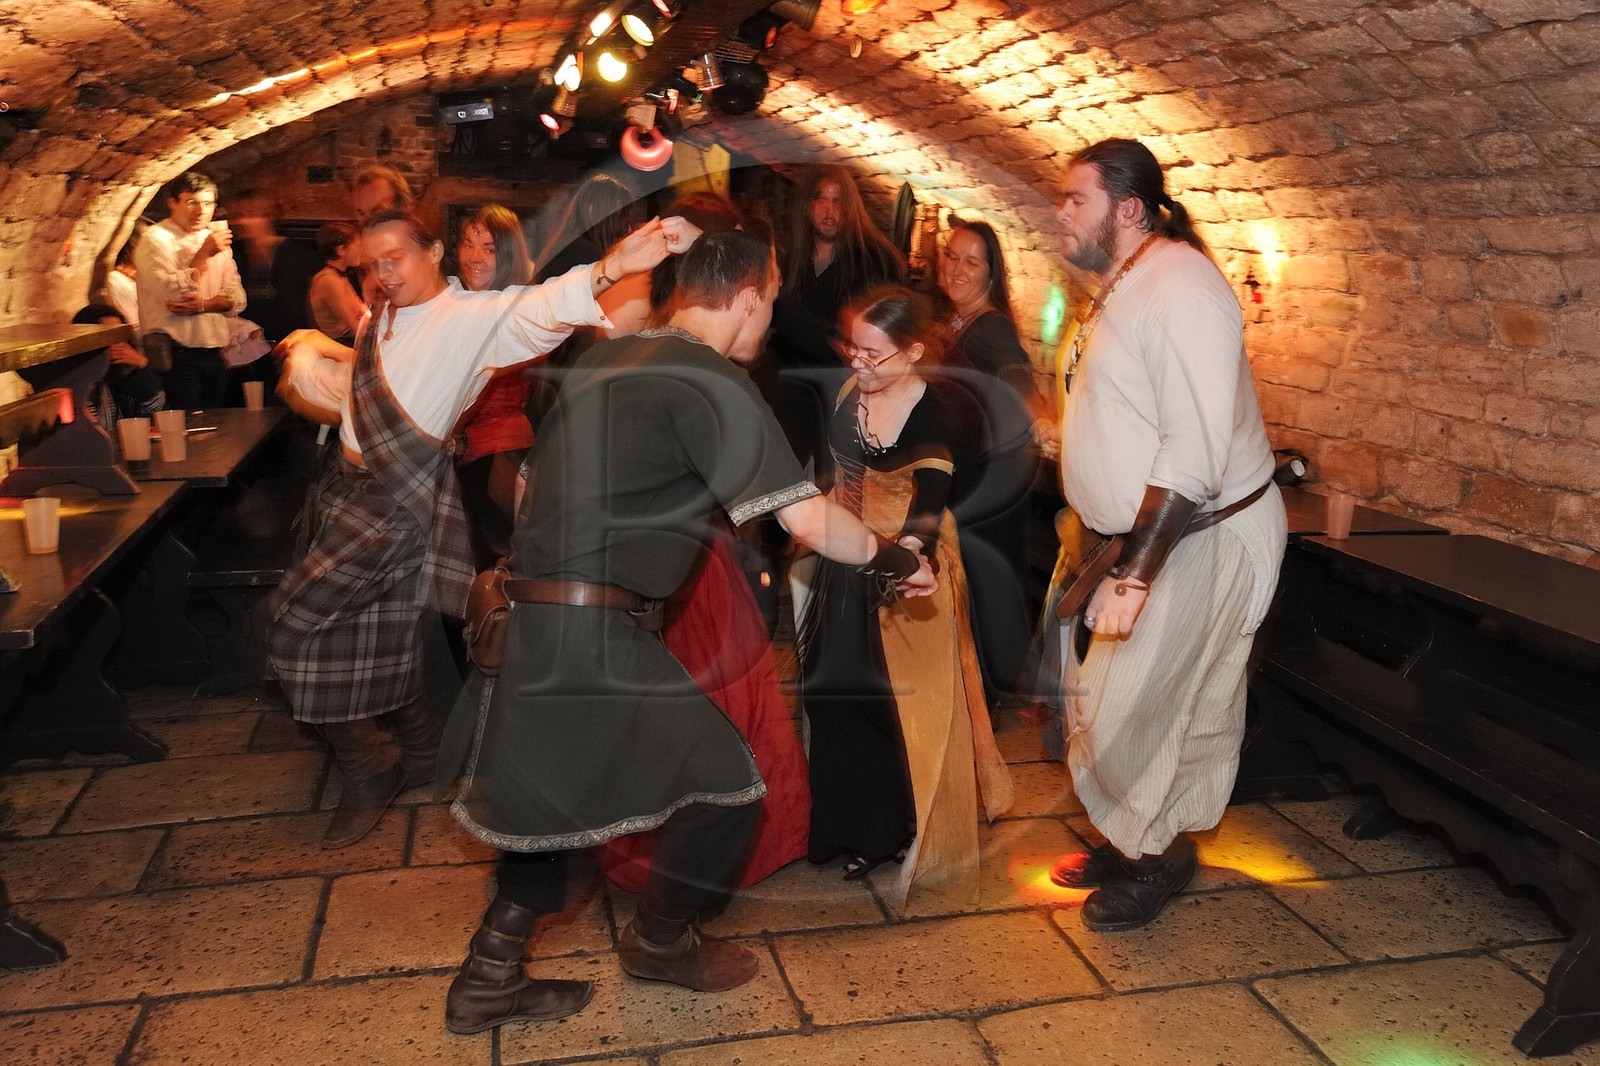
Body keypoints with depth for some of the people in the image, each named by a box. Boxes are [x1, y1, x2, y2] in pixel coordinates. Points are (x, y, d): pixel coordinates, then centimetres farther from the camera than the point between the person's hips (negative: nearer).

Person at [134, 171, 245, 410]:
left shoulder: (216, 239, 16)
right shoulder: (156, 239, -4)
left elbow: (236, 300, 7)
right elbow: (175, 294, -17)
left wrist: (204, 305, -12)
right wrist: (204, 254, -13)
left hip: (213, 354, 6)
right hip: (175, 355, -6)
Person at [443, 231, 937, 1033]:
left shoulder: (605, 359, 14)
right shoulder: (709, 382, -11)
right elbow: (808, 520, -14)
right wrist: (892, 560, 3)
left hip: (531, 616, 9)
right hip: (592, 633, -9)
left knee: (553, 790, 24)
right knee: (726, 784, 5)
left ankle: (490, 977, 30)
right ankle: (661, 940, 28)